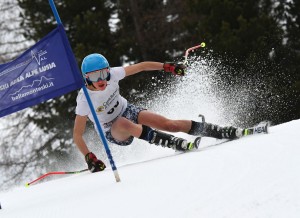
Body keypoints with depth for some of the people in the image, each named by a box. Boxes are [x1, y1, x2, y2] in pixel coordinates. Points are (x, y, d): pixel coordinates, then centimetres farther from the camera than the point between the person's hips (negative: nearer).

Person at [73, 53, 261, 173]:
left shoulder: (112, 74, -19)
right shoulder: (84, 100, -27)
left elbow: (141, 66, -7)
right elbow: (77, 135, -22)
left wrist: (167, 66, -9)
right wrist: (90, 158, -32)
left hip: (128, 111, 3)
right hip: (113, 133, -3)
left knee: (169, 124, -15)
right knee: (125, 124, -39)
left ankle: (229, 132, -14)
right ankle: (175, 143, -41)